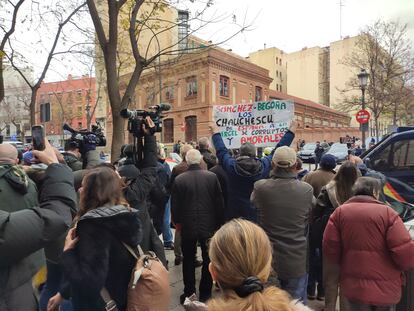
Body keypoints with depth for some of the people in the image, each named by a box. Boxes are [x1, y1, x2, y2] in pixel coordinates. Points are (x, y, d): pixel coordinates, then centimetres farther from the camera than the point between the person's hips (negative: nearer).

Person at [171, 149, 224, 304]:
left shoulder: (179, 179, -12)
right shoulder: (212, 177, -11)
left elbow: (174, 205, -4)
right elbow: (219, 202, -5)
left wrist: (177, 221, 12)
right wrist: (219, 222, 8)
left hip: (187, 227, 0)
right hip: (209, 225, 0)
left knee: (188, 260, 16)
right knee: (208, 260, 15)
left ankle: (189, 293, 25)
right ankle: (205, 293, 25)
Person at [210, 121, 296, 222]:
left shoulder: (231, 166, -9)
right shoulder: (265, 165, -10)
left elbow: (221, 150, 8)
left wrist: (216, 133, 25)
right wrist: (291, 131, 17)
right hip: (259, 214, 0)